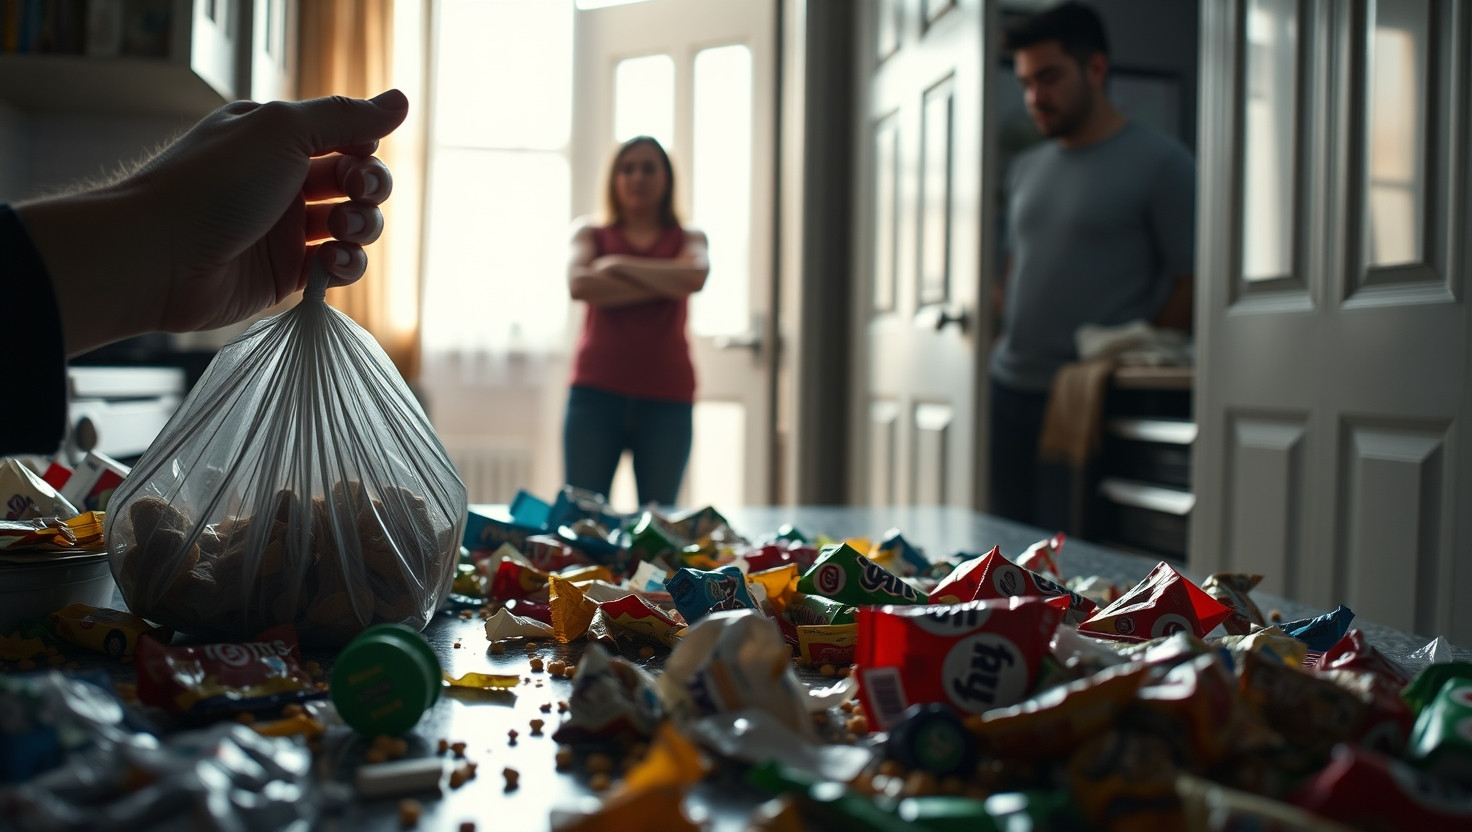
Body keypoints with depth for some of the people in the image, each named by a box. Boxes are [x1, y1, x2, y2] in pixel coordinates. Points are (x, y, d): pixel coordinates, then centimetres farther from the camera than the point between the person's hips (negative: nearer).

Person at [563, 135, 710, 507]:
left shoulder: (688, 239, 15)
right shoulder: (591, 234, 14)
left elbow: (696, 276, -9)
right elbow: (579, 284, -7)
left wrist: (618, 265, -4)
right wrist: (663, 285, -7)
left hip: (666, 396, 0)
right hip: (597, 392, 0)